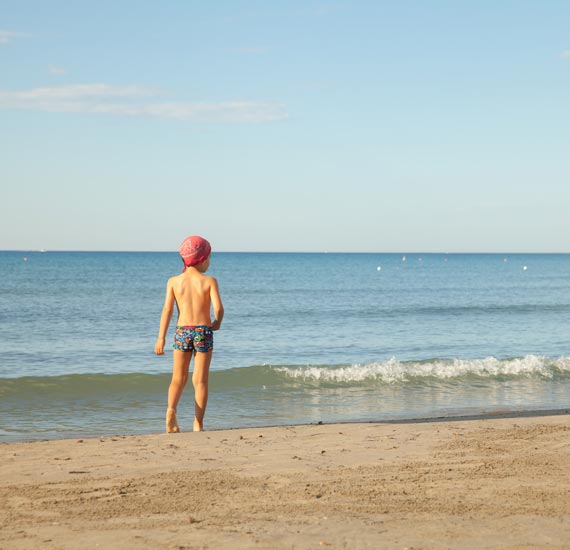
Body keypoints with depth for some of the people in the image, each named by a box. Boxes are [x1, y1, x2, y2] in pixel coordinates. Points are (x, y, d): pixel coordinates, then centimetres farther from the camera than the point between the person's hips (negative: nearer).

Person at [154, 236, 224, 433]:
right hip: (203, 331, -2)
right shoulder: (209, 281, -4)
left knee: (178, 379, 12)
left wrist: (161, 338, -4)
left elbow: (167, 310, -4)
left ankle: (171, 409, -16)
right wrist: (217, 323, 9)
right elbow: (218, 308, -12)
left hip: (182, 331, 2)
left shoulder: (174, 281, 2)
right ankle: (198, 424, 5)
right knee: (200, 380, 6)